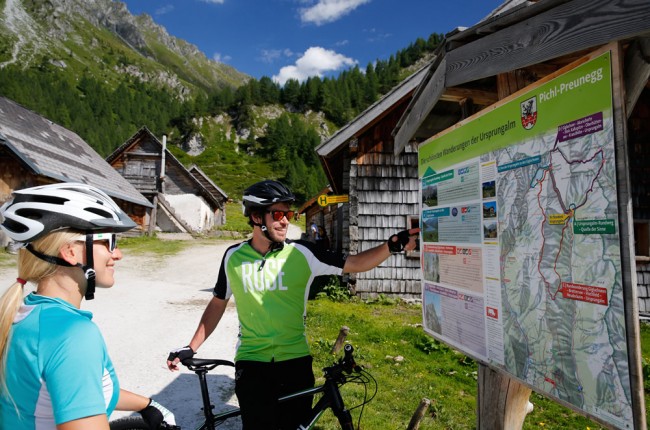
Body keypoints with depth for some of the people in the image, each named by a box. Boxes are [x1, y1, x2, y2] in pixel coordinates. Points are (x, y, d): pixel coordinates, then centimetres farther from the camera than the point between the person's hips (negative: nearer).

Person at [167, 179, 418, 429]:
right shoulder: (234, 256, -1)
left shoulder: (301, 253, -7)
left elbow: (356, 263, -8)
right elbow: (218, 304, 10)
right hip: (251, 362, 0)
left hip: (295, 360, 0)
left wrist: (393, 245, -22)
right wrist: (191, 347, 9)